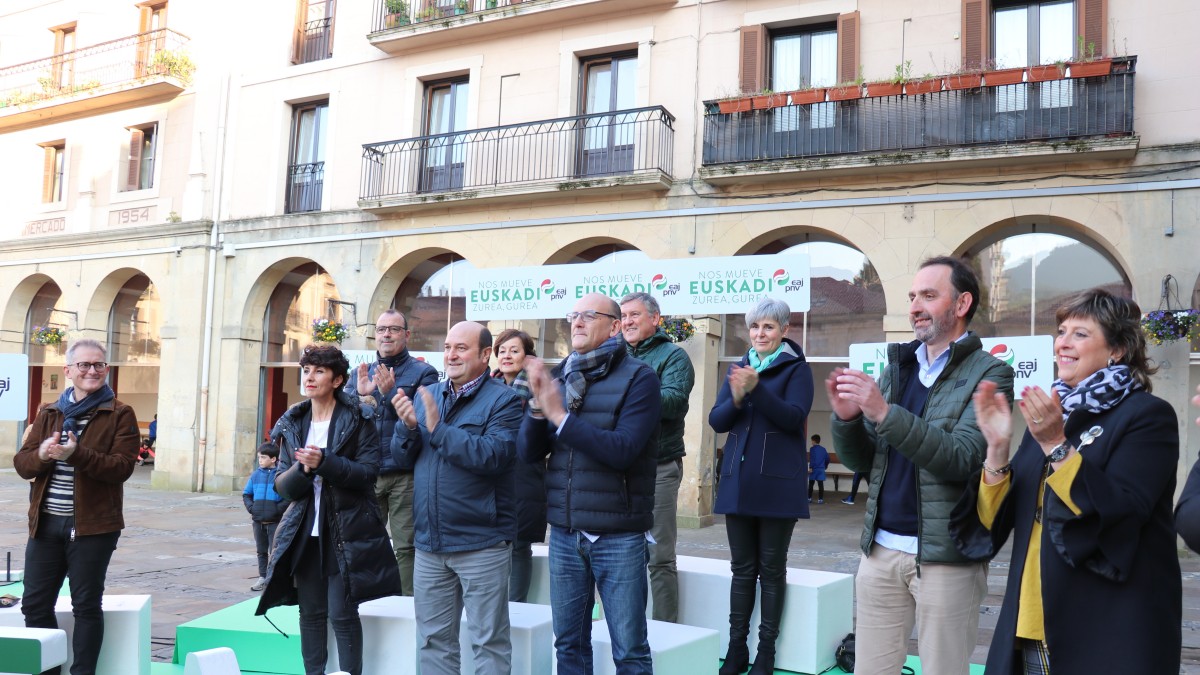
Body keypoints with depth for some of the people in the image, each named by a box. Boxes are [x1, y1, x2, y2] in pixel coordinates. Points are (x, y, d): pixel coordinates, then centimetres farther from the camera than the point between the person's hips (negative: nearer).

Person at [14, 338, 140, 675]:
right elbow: (21, 464, 6)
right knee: (35, 604, 10)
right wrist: (42, 454, -17)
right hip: (45, 523, 5)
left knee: (86, 606, 4)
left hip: (93, 526, -5)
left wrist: (77, 454, -27)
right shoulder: (49, 413, 11)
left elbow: (122, 468, -14)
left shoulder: (120, 415, -4)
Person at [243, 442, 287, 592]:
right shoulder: (256, 474, 4)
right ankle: (263, 578, 24)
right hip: (258, 520, 5)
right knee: (261, 551, 14)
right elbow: (246, 494, 12)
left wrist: (278, 508, -19)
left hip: (275, 521, -5)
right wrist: (251, 507, -3)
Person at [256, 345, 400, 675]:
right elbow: (283, 486, 6)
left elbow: (367, 473, -13)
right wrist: (302, 469, -15)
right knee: (310, 613, 8)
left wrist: (325, 462, -24)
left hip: (345, 533, -4)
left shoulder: (358, 420, -5)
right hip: (306, 532, 4)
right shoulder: (292, 423, 9)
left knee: (342, 614, -3)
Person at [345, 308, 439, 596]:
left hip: (405, 474, -4)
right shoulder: (360, 373, 14)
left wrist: (391, 394, -21)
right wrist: (359, 394, -12)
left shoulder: (423, 373, 1)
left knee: (406, 547, -2)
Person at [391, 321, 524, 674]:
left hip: (481, 543, -6)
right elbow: (403, 458, 11)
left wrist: (439, 428, -20)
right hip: (429, 542, 6)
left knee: (488, 641, 3)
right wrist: (408, 426, -9)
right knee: (433, 639, 15)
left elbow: (493, 456, -22)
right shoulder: (426, 395, 11)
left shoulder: (503, 400, -7)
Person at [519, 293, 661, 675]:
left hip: (618, 538, -4)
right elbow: (528, 453, 4)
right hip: (564, 535, 5)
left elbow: (622, 450, -19)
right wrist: (538, 405, -12)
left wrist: (560, 416, -19)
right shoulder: (559, 378, 9)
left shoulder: (638, 377, -7)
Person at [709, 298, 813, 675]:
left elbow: (794, 417, -16)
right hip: (739, 482, 4)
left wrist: (757, 389, -28)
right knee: (742, 568, 9)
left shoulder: (797, 369, -2)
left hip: (777, 484, -4)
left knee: (771, 569, 4)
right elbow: (717, 421, 4)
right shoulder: (738, 368, 12)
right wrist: (737, 399, -16)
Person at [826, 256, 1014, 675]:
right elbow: (861, 461, 10)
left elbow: (962, 459, -19)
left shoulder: (989, 374, -5)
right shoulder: (897, 367, 11)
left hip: (945, 556, -5)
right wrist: (847, 418, -10)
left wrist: (885, 413, -27)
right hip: (881, 549, 5)